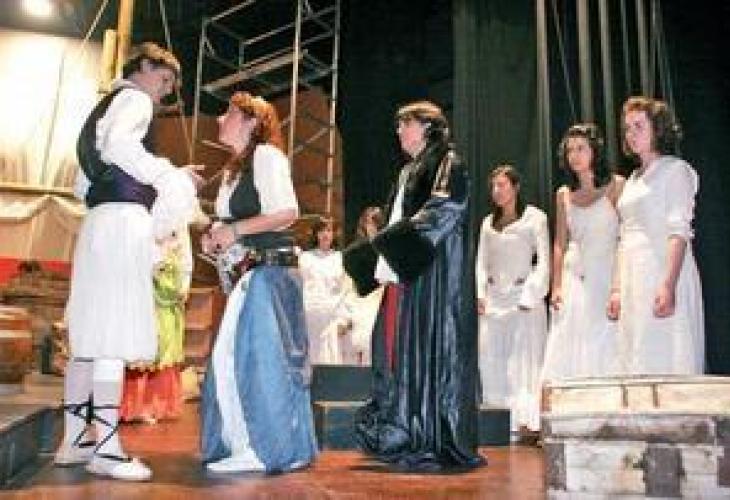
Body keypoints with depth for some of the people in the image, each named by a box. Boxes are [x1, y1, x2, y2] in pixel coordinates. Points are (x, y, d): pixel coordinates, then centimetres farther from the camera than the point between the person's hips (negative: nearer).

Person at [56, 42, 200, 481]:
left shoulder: (105, 107, 29)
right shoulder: (134, 98, 2)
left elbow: (84, 185, 27)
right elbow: (117, 145, -21)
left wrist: (152, 185, 28)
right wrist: (171, 175, -13)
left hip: (99, 222, 10)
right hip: (124, 220, -10)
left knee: (93, 333, 8)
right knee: (117, 332, -12)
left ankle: (74, 440, 14)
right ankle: (107, 448, -11)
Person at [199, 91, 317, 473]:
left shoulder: (266, 155, -7)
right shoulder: (234, 169, 21)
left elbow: (287, 212, -17)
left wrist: (235, 230, -17)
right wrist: (215, 237, 10)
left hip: (271, 269, -9)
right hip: (245, 273, 10)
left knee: (259, 358, -8)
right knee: (227, 359, 8)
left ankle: (266, 449, 2)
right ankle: (241, 444, 18)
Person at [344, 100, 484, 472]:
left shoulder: (448, 163, -2)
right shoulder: (409, 171, 23)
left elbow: (440, 212, -16)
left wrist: (391, 247, -18)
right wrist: (381, 258, 11)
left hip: (434, 273, -8)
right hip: (403, 273, 8)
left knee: (429, 349, -9)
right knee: (395, 348, 6)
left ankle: (438, 443, -1)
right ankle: (399, 436, 13)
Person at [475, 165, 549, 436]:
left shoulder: (534, 217, 0)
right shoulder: (488, 222, 16)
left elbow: (543, 262, -5)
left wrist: (529, 298, -11)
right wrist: (480, 294, 3)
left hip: (522, 296, -5)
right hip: (493, 299, 5)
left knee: (523, 360, -5)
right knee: (489, 360, 2)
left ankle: (525, 422, -2)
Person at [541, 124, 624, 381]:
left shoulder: (615, 186, -1)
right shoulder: (563, 194, 11)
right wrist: (556, 287, 4)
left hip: (607, 278, -4)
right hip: (574, 280, 4)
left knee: (605, 347, -3)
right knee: (569, 352, 1)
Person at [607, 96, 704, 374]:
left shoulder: (675, 170, -1)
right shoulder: (633, 179, 20)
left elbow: (679, 232, -12)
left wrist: (668, 285, -22)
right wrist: (617, 289, 13)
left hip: (663, 271, -7)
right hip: (633, 278, 7)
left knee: (665, 359, -8)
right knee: (637, 361, 7)